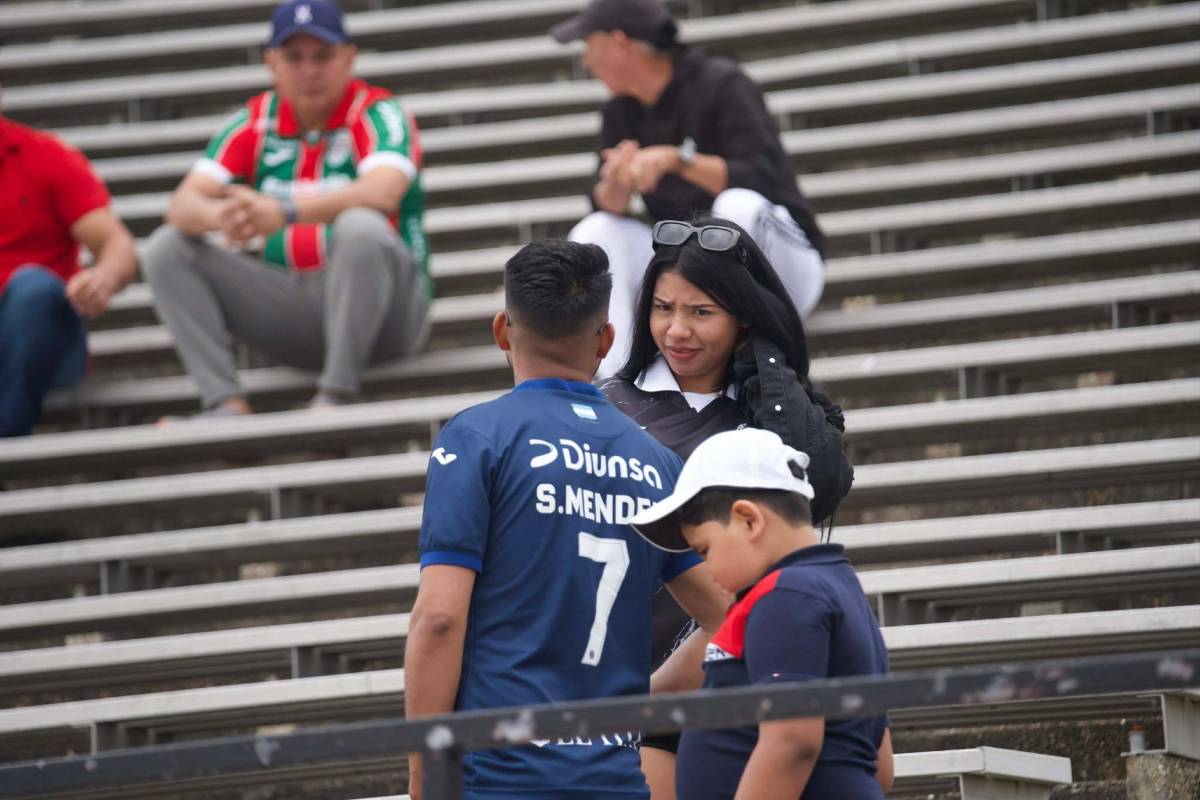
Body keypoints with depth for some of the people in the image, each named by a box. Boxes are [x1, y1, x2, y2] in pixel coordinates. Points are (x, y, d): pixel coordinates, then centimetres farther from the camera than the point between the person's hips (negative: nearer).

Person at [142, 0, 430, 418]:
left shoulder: (378, 114, -7)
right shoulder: (253, 124, 5)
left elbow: (381, 194, -29)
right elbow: (183, 204, -6)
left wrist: (284, 211, -44)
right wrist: (220, 215, -32)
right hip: (288, 302, 5)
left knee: (360, 226, -35)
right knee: (167, 249, -8)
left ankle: (335, 397, -29)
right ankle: (225, 404, -21)